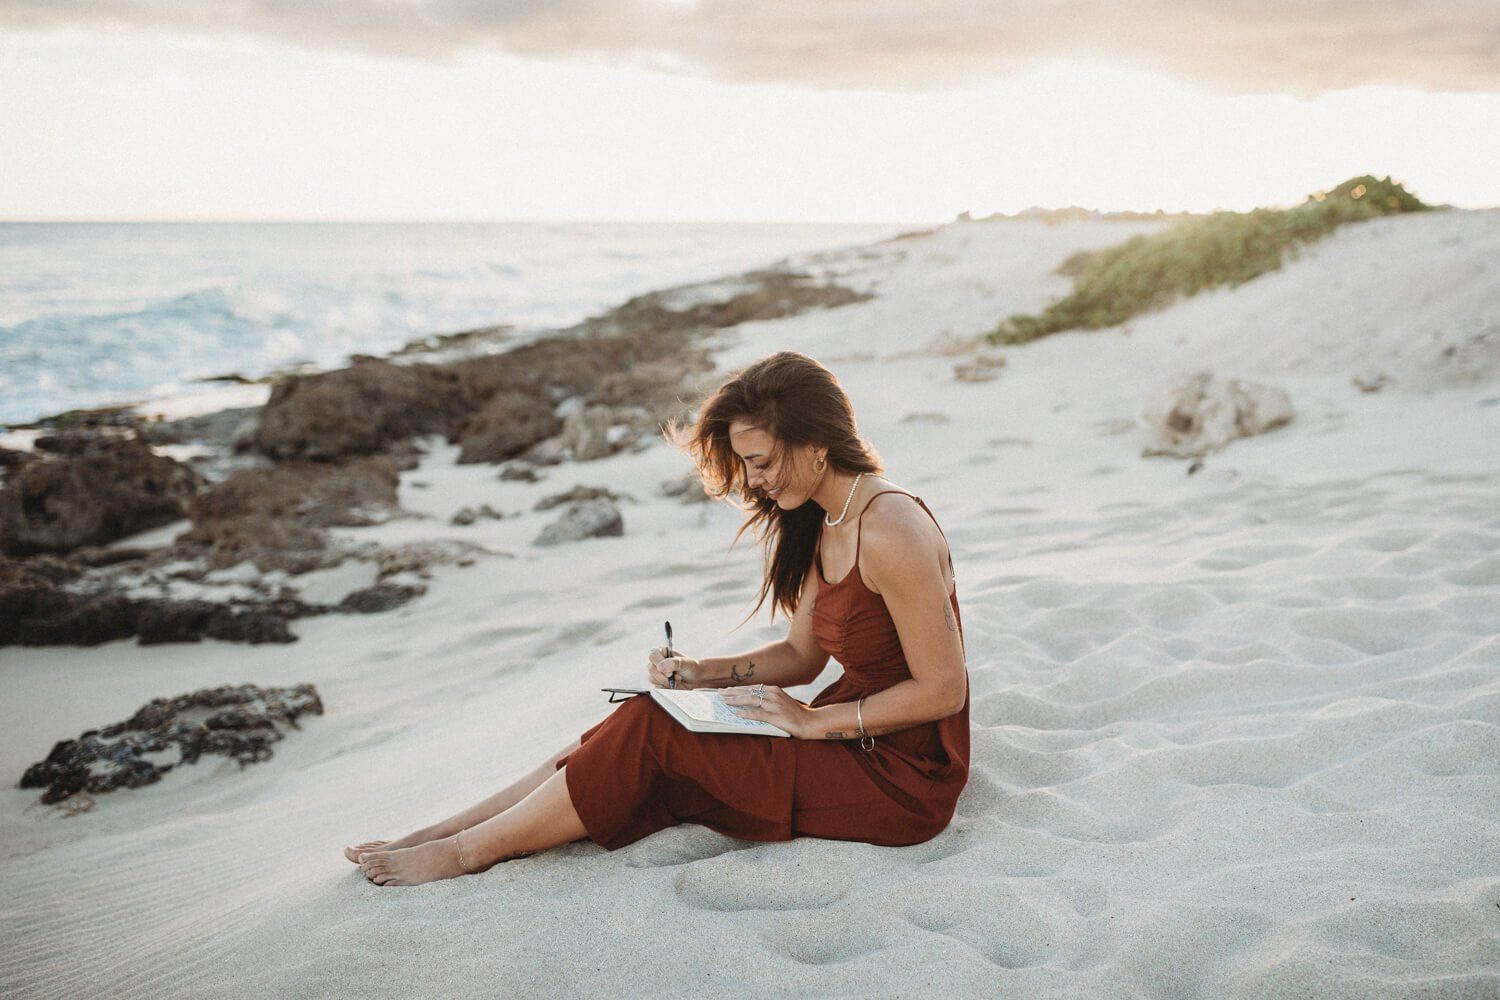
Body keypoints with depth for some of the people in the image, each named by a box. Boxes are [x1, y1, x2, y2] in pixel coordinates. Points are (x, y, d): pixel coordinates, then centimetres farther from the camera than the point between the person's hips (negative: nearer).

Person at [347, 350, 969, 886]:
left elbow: (944, 690, -21)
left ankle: (467, 852, -2)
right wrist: (703, 673, -1)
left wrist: (814, 720, -17)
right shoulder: (819, 524, 6)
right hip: (850, 740, 8)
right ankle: (438, 833, 2)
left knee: (651, 735, -16)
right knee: (639, 727, -4)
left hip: (902, 777, -8)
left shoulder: (891, 532, -23)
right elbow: (802, 655, 14)